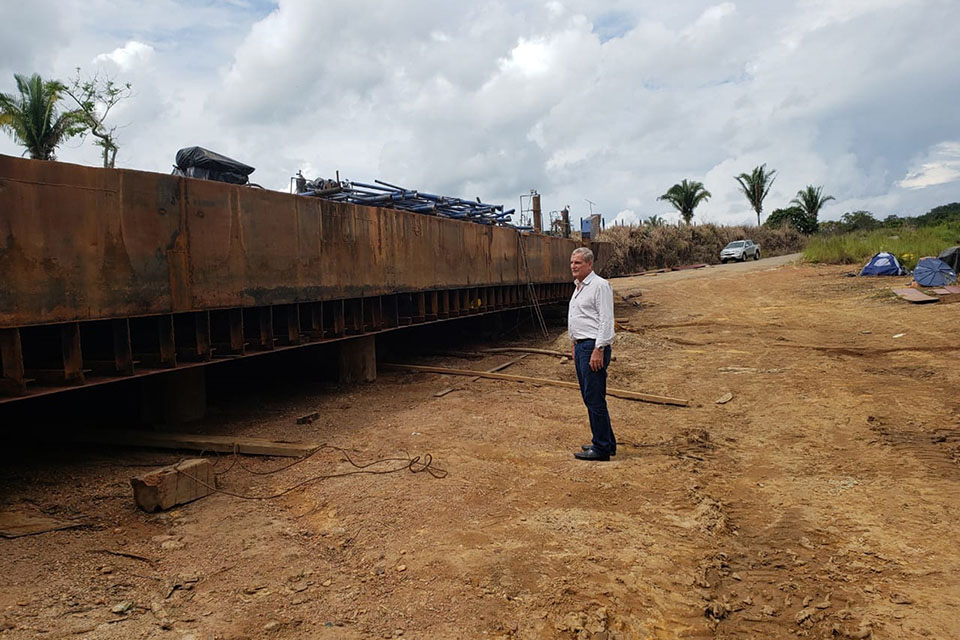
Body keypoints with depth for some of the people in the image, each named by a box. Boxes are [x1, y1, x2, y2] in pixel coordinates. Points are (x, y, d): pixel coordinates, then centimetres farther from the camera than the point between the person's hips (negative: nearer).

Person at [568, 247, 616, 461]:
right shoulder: (578, 287, 18)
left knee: (595, 398, -8)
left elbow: (606, 321, -17)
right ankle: (607, 442, 23)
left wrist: (598, 350, -22)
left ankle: (602, 448, -1)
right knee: (589, 397, 13)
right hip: (581, 346, 10)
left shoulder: (599, 285, -11)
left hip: (594, 347, -10)